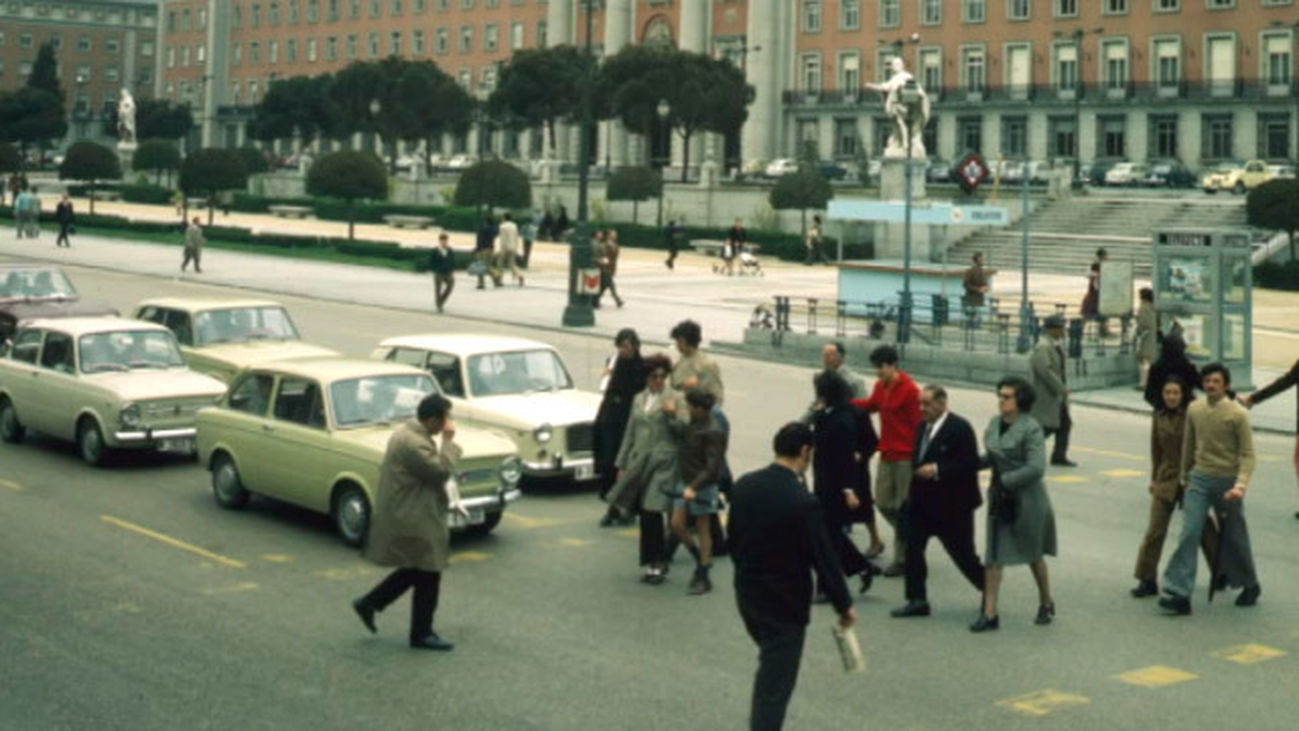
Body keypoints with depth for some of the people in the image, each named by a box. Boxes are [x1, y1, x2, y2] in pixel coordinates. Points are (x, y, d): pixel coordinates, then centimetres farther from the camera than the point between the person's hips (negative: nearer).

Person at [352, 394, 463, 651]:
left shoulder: (406, 432, 9)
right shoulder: (414, 444, -25)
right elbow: (441, 472, -24)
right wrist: (448, 441, -17)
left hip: (405, 516, 10)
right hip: (414, 522, -10)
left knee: (414, 570, 21)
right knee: (428, 578, 2)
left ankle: (369, 603, 23)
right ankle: (421, 634, 12)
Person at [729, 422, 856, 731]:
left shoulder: (743, 485, -3)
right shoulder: (802, 501, -23)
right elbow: (823, 558, -17)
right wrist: (844, 605, -5)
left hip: (747, 594, 7)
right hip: (784, 602, -7)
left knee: (769, 668, 28)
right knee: (776, 682, 2)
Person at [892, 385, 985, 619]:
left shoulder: (960, 428, -15)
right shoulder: (923, 427, 8)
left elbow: (970, 464, -21)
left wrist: (937, 470, -26)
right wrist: (918, 472, 1)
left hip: (952, 506, -7)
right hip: (922, 503, 7)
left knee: (963, 555, 3)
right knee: (912, 547, 0)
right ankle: (917, 600, 8)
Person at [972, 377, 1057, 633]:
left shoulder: (1031, 428, -16)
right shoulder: (994, 424, 4)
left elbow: (1036, 468, -22)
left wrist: (1005, 481, -21)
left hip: (1027, 499, -6)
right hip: (1000, 498, 6)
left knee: (1033, 555, 11)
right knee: (994, 556, 1)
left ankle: (1046, 604, 32)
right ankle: (989, 614, 3)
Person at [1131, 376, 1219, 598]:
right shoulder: (1159, 417, 3)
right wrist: (1154, 478, 13)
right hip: (1166, 478, 3)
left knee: (1202, 527, 10)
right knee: (1155, 529, -2)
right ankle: (1147, 580, 2)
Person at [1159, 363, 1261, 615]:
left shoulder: (1237, 414, -11)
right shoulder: (1194, 409, 2)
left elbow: (1247, 454, -12)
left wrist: (1240, 486, -25)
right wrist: (1184, 477, 21)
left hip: (1227, 481, -3)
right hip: (1199, 480, 3)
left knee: (1235, 537, 11)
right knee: (1189, 533, -9)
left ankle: (1250, 586, 34)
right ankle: (1178, 593, -12)